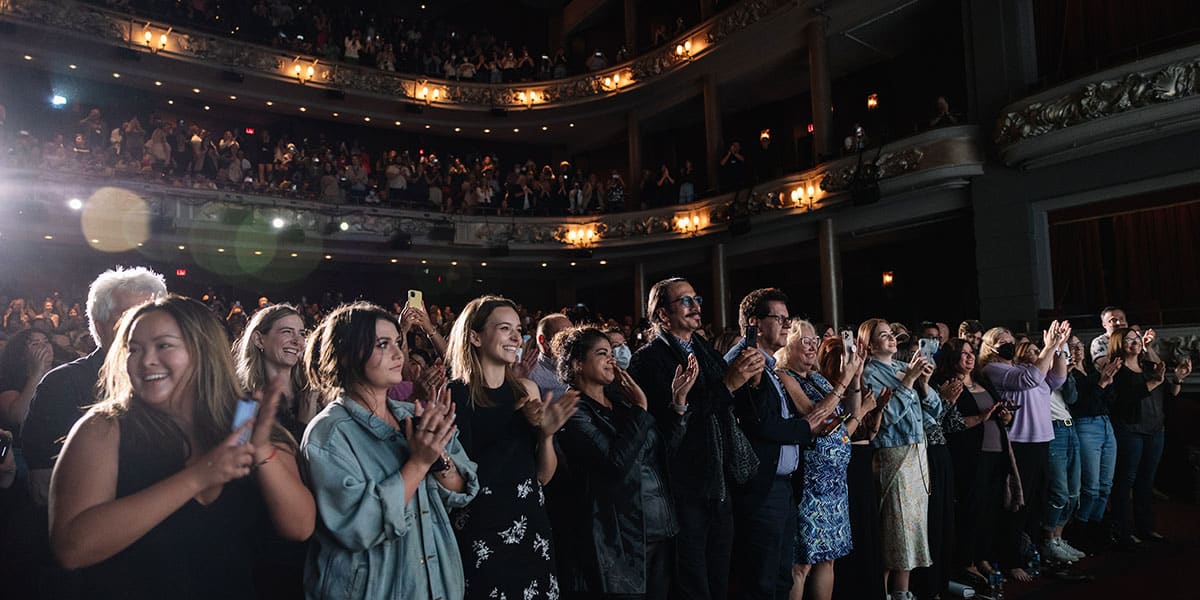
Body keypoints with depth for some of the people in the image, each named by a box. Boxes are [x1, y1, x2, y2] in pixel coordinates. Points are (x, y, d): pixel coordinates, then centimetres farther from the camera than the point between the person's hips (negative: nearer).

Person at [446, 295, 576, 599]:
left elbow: (544, 476, 6)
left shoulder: (527, 390, 3)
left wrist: (546, 435, -12)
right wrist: (517, 426, -22)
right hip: (478, 532, -5)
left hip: (530, 526, 5)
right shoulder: (455, 395, -12)